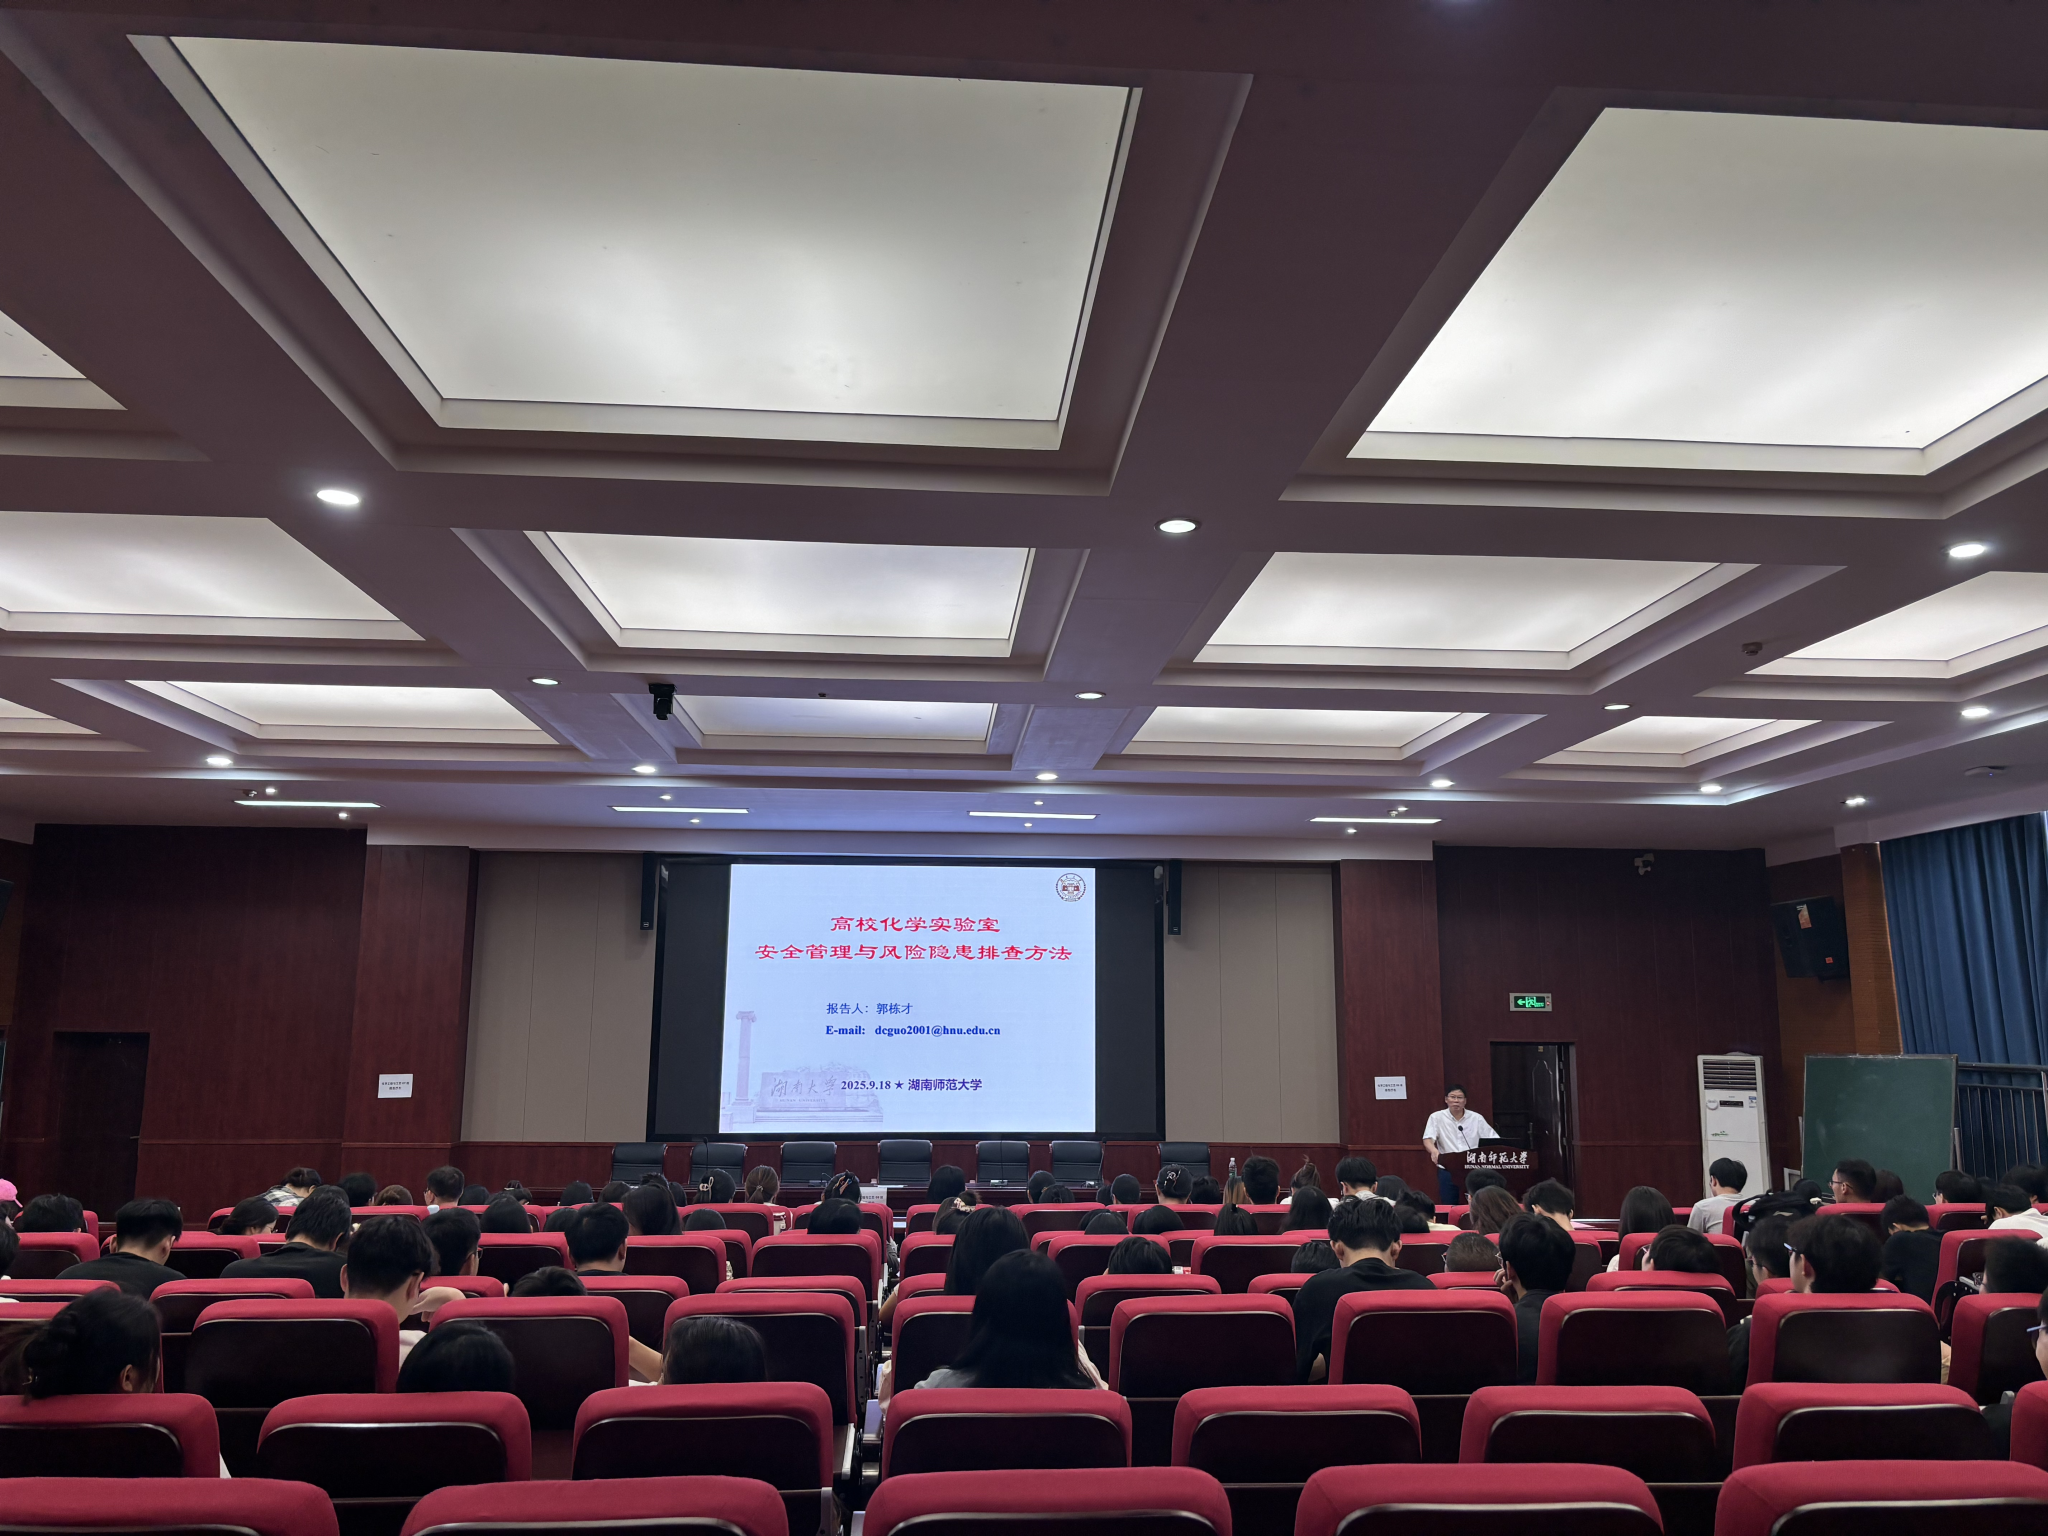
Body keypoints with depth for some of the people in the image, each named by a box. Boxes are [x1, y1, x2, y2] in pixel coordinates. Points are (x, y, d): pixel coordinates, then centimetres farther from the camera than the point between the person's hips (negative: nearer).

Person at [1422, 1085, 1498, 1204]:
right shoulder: (1437, 1117, 0)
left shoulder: (1476, 1118, 5)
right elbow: (1428, 1139, -12)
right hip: (1448, 1170, -1)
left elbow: (1494, 1140, 4)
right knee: (1449, 1206, 0)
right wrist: (1434, 1151, -34)